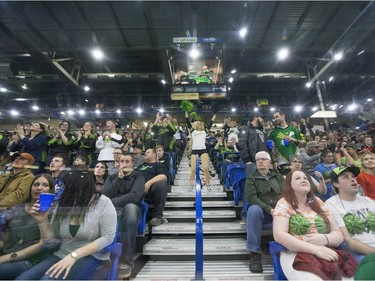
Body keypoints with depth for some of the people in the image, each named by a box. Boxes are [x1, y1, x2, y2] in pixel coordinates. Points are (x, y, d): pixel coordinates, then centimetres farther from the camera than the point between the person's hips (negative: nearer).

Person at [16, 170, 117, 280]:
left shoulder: (103, 203, -13)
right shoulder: (62, 205, 2)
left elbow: (108, 238, -19)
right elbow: (50, 242, 8)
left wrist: (74, 255, -24)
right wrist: (43, 220, -7)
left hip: (92, 258, -5)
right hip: (62, 256, 6)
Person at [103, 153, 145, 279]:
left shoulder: (138, 177, 9)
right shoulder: (112, 177, 21)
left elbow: (134, 196, -11)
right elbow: (105, 196, 1)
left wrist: (111, 202, -19)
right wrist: (119, 178, -8)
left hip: (129, 212, -2)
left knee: (130, 206, -38)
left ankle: (127, 261, -29)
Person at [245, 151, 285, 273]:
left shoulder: (279, 177, 20)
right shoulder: (251, 178, 10)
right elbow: (251, 197, -6)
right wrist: (269, 209, -18)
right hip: (262, 210, -2)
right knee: (253, 209, -36)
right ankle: (255, 254, -27)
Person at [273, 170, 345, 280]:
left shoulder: (318, 202, 13)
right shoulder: (284, 203, -1)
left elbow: (338, 234, 13)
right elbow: (279, 235, -12)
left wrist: (325, 238, -11)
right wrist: (315, 248, -19)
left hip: (326, 254, 5)